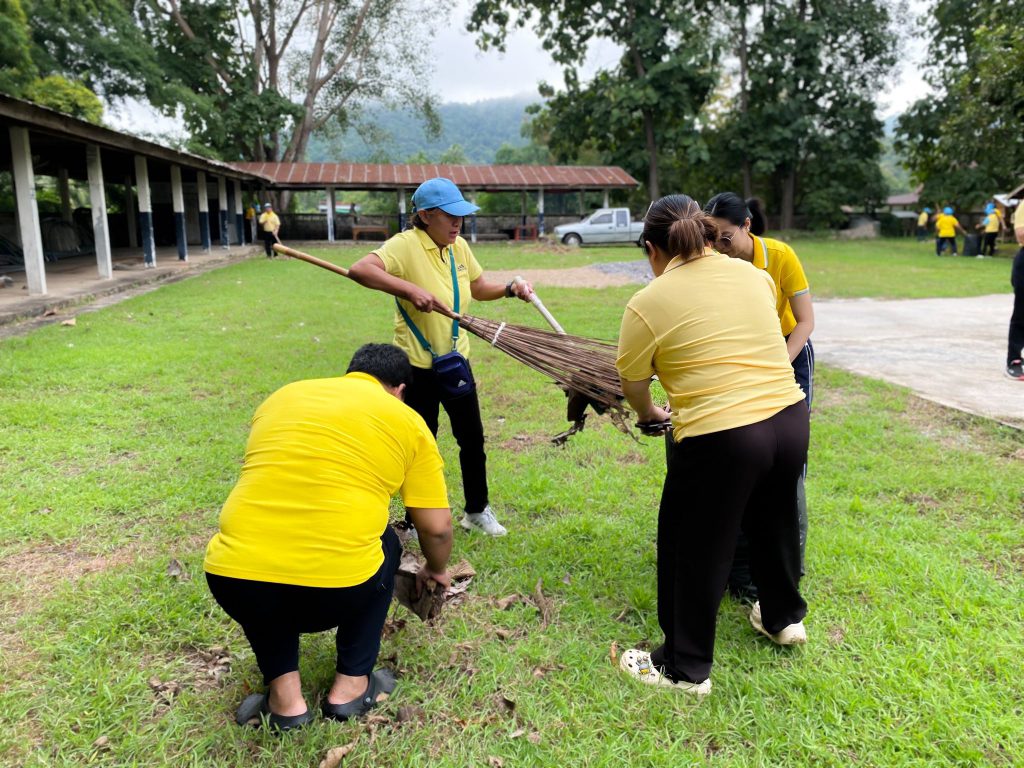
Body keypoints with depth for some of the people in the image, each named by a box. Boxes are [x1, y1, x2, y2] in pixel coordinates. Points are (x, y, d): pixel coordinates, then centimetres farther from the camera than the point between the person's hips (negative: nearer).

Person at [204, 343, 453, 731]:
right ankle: (351, 685, 27)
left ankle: (284, 696, 26)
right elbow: (437, 527, 13)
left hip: (232, 582, 3)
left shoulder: (282, 396, 20)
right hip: (338, 590, -2)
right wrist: (435, 570, 35)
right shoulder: (407, 421, 11)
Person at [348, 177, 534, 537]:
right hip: (418, 366, -6)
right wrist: (410, 289, -43)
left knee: (472, 438, 16)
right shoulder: (406, 244, -19)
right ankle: (416, 523, 29)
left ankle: (477, 510, 37)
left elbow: (479, 288, 17)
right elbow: (359, 269, -35)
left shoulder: (459, 246, 3)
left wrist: (510, 288, -2)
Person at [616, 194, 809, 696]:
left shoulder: (648, 304, -7)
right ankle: (785, 617, 52)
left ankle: (686, 668, 28)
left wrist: (648, 414, 24)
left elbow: (631, 382, 3)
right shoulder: (754, 275, 8)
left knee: (693, 550, 13)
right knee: (774, 523, 30)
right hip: (791, 419, 7)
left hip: (720, 440, -6)